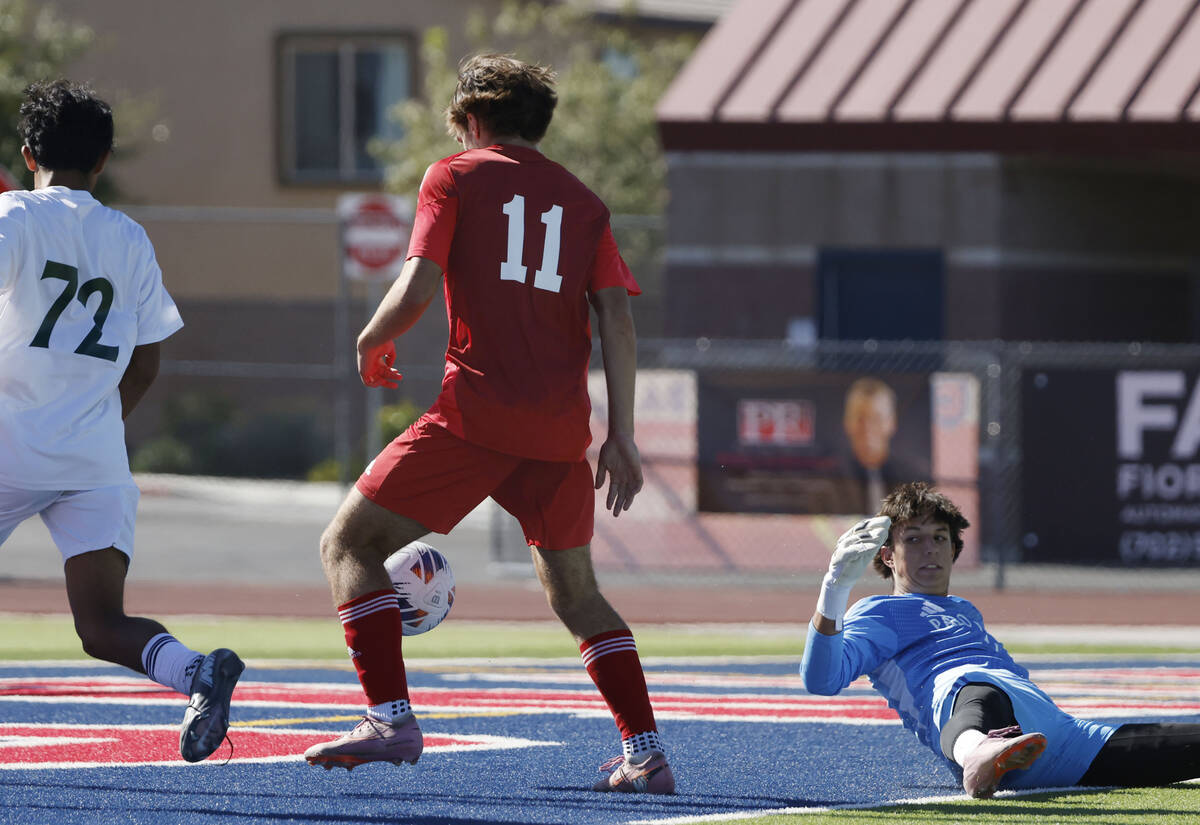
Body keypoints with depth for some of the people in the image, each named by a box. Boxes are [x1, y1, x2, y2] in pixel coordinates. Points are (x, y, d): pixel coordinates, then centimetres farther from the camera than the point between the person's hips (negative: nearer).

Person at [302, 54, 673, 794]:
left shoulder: (456, 178, 5)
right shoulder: (581, 200, 17)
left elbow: (417, 288, -7)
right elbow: (617, 318, 7)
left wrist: (372, 345, 13)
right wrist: (622, 435, 7)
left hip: (478, 412, -5)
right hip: (560, 427, 5)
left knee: (350, 545, 4)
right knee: (574, 590, 20)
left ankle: (392, 719, -11)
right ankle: (646, 754, 10)